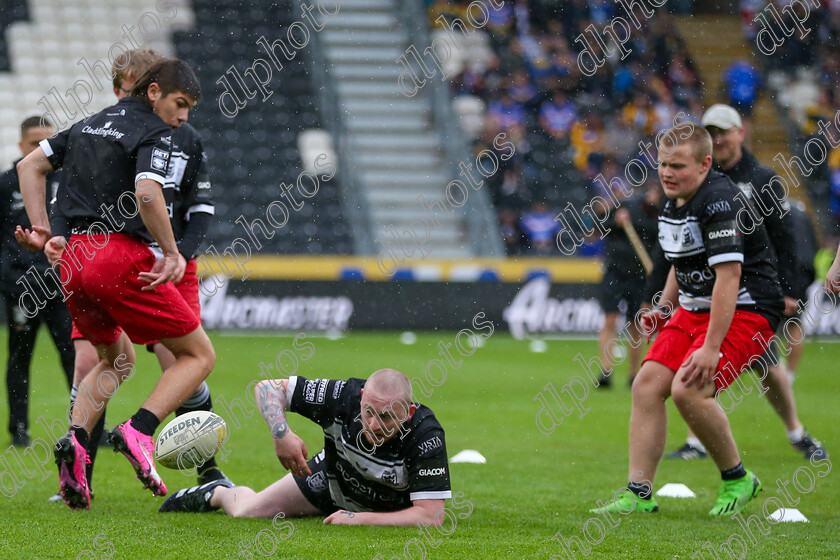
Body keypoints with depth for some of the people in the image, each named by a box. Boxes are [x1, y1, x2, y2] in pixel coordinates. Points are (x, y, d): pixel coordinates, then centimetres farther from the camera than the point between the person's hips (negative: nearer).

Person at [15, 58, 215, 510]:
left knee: (117, 361, 27)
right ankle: (139, 431, -18)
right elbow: (147, 195, -21)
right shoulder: (154, 133, -5)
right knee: (199, 354, 4)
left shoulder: (90, 125, 20)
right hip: (122, 257, -8)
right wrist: (172, 254, -12)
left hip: (74, 255, 8)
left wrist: (42, 230, 18)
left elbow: (30, 165, 23)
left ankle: (75, 439, 1)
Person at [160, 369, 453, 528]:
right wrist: (281, 433, -43)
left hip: (390, 506, -1)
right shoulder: (344, 396, -35)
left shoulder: (426, 435, -40)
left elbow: (430, 516, -40)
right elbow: (268, 387, -24)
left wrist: (359, 519, -44)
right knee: (245, 513, 5)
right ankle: (217, 493, 42)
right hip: (333, 480, 1)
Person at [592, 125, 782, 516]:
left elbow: (728, 276, -26)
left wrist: (711, 348, -29)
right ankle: (639, 493, -1)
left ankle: (737, 479, -3)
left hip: (745, 311, -9)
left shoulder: (720, 202, -21)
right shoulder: (673, 203, 9)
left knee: (687, 390, -24)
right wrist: (664, 307, 11)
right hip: (694, 309, 9)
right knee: (648, 384, -5)